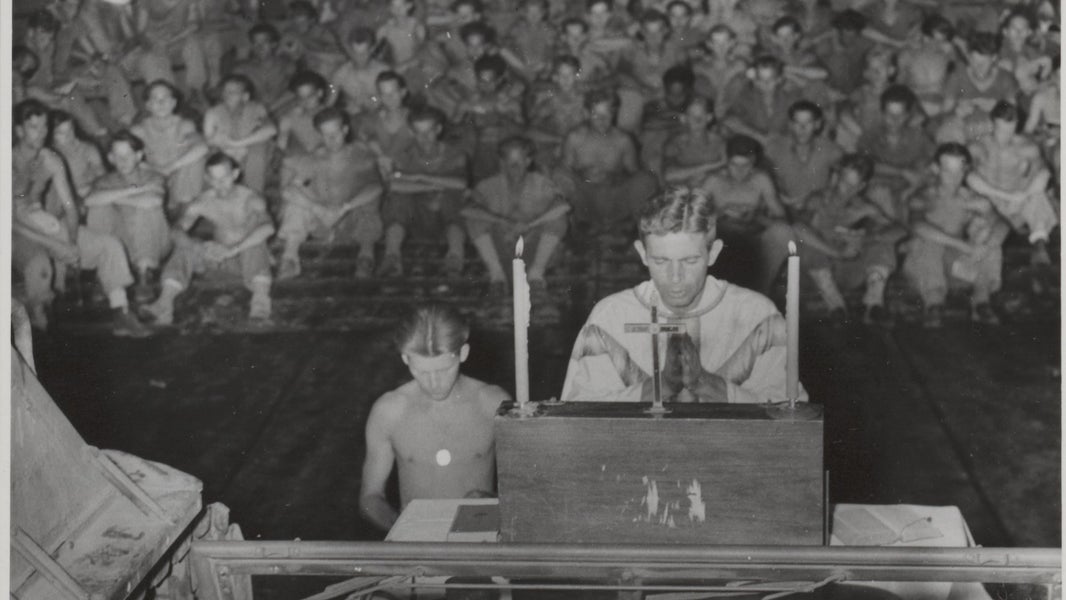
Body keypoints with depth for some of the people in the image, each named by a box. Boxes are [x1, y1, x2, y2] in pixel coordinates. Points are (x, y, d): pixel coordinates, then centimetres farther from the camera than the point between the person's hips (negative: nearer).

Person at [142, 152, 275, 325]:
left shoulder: (249, 199, -18)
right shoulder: (203, 202, -8)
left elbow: (267, 228, -37)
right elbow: (178, 232, -17)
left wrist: (234, 250, -45)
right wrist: (201, 248, -38)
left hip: (250, 259, -3)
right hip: (219, 258, 4)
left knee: (255, 242, -36)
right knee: (184, 249, -20)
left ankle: (261, 297, -51)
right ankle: (164, 304, -34)